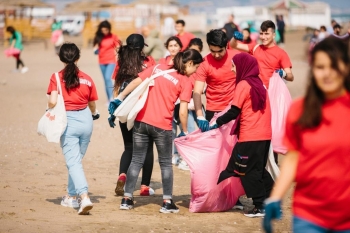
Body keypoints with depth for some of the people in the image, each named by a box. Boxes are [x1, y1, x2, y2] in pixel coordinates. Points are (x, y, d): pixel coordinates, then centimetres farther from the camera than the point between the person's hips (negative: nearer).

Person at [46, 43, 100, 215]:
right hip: (85, 120, 3)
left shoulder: (57, 77, -6)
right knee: (76, 160, 18)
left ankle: (84, 197, -21)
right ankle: (71, 196, 28)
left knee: (73, 162, -5)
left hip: (68, 120, -3)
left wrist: (50, 111, 7)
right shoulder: (87, 79, 2)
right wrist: (94, 114, 31)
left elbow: (53, 101, -16)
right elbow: (92, 105, 9)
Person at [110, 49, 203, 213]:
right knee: (165, 163, 12)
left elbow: (136, 82, 3)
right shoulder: (185, 82, -4)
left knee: (137, 160, 12)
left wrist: (120, 98, 10)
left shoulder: (158, 68, 8)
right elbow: (183, 112, -9)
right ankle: (167, 202, 11)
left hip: (141, 121, 4)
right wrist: (184, 132, 3)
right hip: (162, 126, -4)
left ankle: (127, 199, 13)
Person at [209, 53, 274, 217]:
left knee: (249, 171, 1)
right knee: (259, 169, 17)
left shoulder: (243, 85, -10)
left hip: (250, 136, -8)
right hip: (265, 134, 8)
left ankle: (260, 206, 0)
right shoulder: (259, 84, 13)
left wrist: (217, 122, -2)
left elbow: (234, 112, -12)